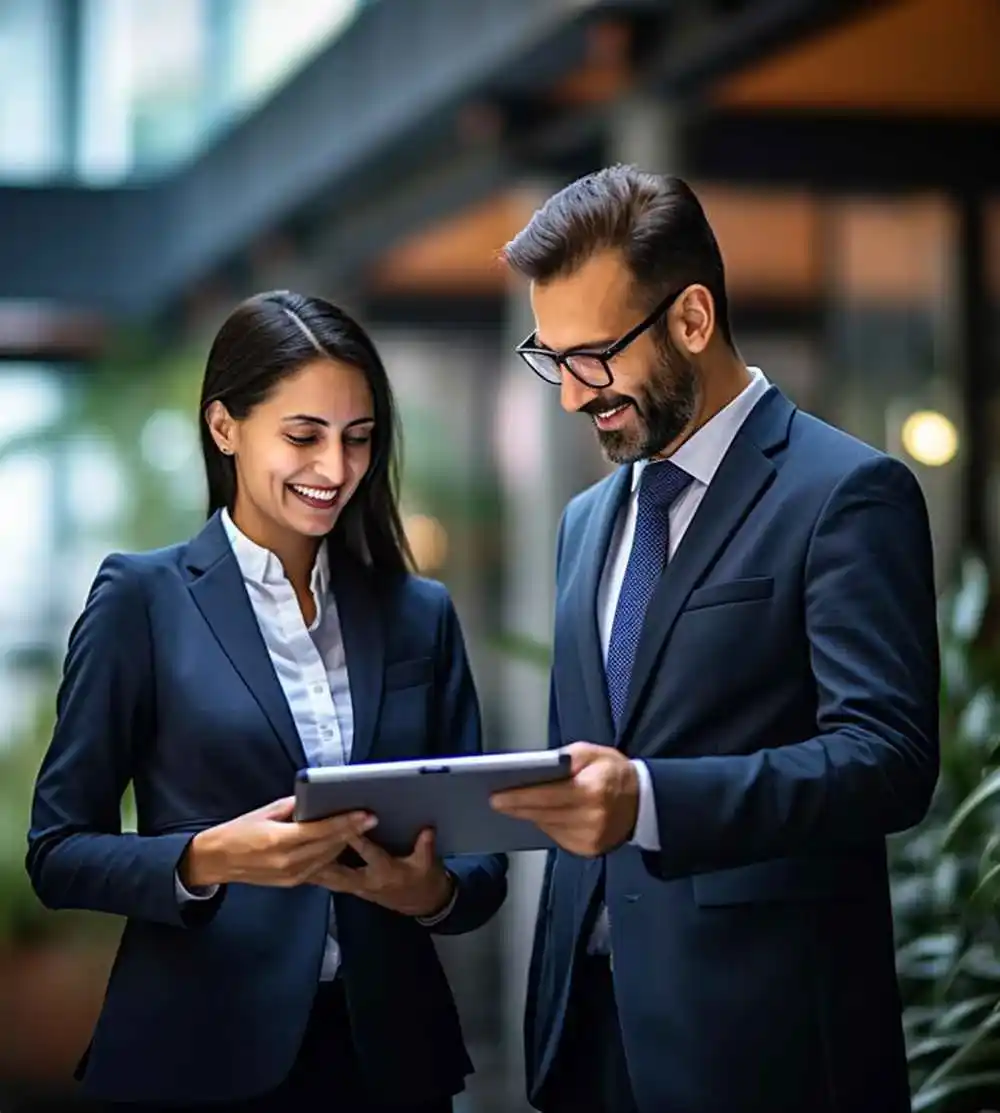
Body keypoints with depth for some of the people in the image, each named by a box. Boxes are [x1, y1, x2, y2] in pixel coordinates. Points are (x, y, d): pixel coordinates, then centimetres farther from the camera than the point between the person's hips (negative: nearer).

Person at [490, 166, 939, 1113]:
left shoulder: (847, 494, -8)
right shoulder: (589, 521, 15)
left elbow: (888, 758, -18)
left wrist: (650, 801, -30)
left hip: (761, 1033, -6)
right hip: (592, 1020, 6)